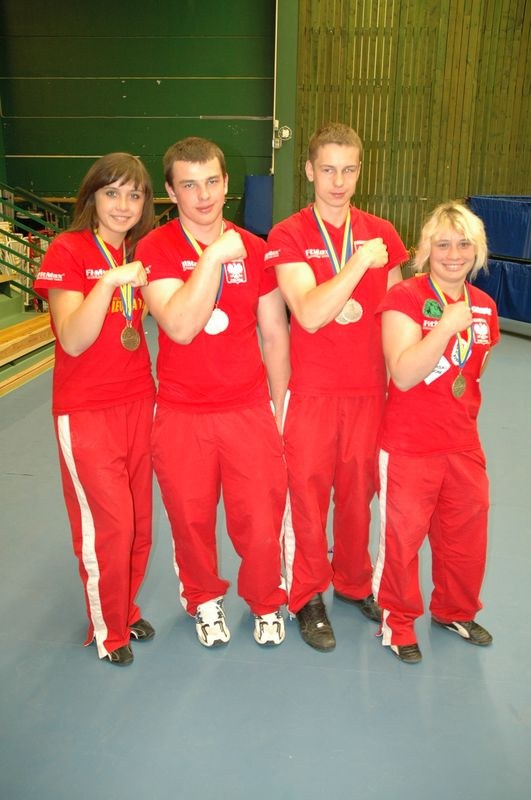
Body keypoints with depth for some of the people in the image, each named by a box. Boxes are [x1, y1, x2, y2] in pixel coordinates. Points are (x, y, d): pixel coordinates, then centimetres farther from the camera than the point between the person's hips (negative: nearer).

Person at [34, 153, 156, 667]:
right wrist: (109, 281, -27)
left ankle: (126, 608, 34)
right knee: (108, 524, 0)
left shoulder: (139, 255, 9)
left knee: (139, 521, 12)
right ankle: (108, 629, 23)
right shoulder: (67, 250, -9)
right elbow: (73, 341, -18)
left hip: (139, 402, 6)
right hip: (86, 411, -5)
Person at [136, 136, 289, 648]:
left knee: (261, 526, 3)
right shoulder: (155, 249, -6)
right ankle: (205, 601, 41)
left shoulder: (253, 250, 2)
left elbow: (275, 334, 8)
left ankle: (266, 604, 33)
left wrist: (279, 409, 9)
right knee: (191, 523, 12)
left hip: (249, 410, 1)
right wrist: (214, 256, -23)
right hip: (181, 415, -1)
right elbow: (180, 327, -21)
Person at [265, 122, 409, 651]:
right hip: (311, 391, -3)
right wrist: (360, 260, -22)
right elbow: (309, 314, -19)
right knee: (307, 494, 6)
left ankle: (354, 582, 36)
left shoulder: (382, 234, 5)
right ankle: (307, 597, 26)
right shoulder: (288, 237, -6)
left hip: (369, 390, 3)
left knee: (359, 492, 14)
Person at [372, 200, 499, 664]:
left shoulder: (485, 306, 5)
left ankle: (456, 612, 42)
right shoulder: (405, 298, -14)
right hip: (409, 446, -6)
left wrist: (464, 413, 10)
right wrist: (447, 325, -28)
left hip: (463, 444, 6)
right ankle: (398, 620, 29)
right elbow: (403, 374, -24)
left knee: (466, 533, 17)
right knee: (402, 536, 5)